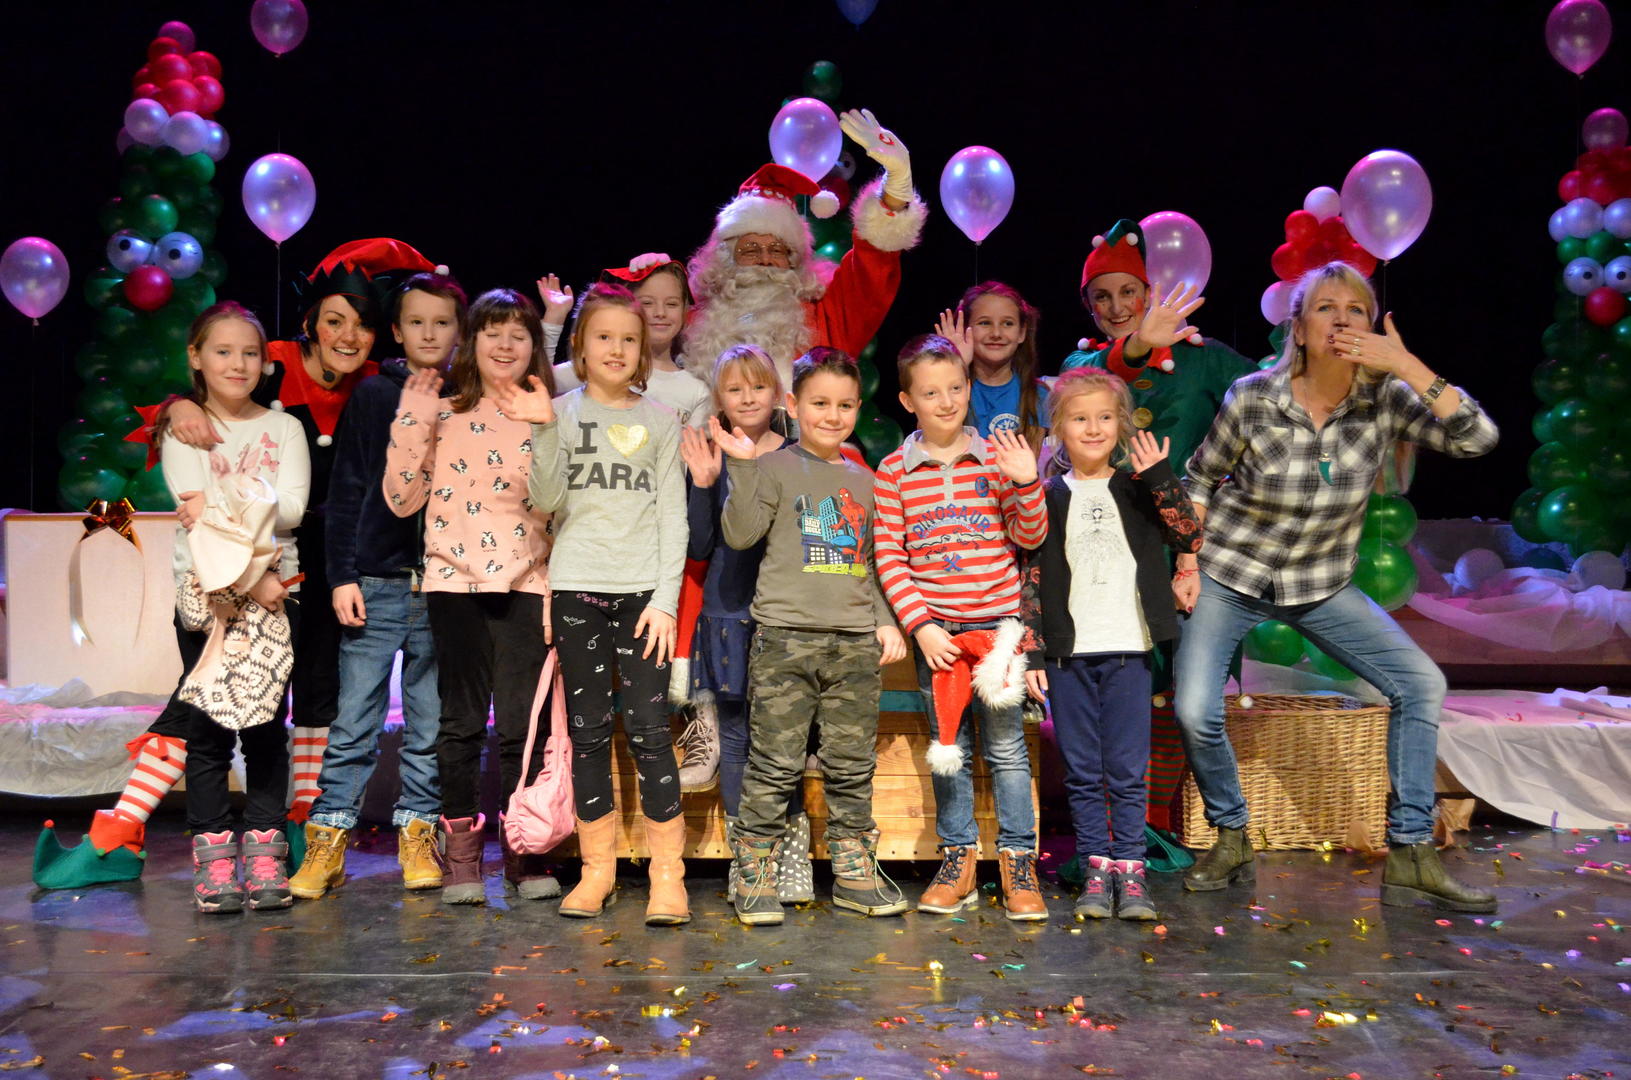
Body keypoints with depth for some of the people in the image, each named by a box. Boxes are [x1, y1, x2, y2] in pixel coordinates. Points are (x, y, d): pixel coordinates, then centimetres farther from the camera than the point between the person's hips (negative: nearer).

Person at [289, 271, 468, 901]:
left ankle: (418, 836, 19)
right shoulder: (372, 395, 6)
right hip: (377, 583, -1)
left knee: (431, 723, 7)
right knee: (353, 720, 1)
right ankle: (328, 839, 12)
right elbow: (347, 491, 4)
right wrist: (342, 576, -3)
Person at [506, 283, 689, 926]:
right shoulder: (562, 413, 7)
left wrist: (666, 600, -4)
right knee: (588, 730, 5)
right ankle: (597, 869, 16)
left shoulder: (660, 419, 9)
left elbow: (673, 516, 5)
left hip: (644, 589, -1)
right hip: (577, 588, 1)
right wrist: (545, 431, -16)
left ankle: (668, 874, 2)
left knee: (649, 729, -7)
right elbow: (547, 503, -4)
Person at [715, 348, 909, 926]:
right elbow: (739, 534, -11)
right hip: (786, 634, -5)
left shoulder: (862, 480, 18)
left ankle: (854, 872, 22)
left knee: (853, 766, 10)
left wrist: (884, 619, 15)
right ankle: (756, 877, 9)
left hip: (855, 641, 5)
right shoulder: (776, 468, 2)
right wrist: (743, 465, -17)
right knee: (775, 765, -2)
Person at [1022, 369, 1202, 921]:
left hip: (1128, 650, 0)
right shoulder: (1047, 498, 6)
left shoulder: (1139, 491, 9)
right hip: (1068, 653, 0)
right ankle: (1096, 868, 15)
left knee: (1127, 771, 3)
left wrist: (1161, 478, -13)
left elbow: (1189, 538, -5)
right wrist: (1031, 653, -2)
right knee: (1081, 772, 6)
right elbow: (1028, 580, 4)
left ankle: (1129, 869, 12)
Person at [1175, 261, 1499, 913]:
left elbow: (1477, 439, -23)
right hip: (1230, 576, -2)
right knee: (1194, 713, -16)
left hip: (1322, 585, 3)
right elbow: (1201, 475, -1)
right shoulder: (1253, 398, -15)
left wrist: (1408, 366, -29)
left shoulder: (1384, 399, -9)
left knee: (1420, 682, -8)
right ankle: (1231, 841, 13)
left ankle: (1410, 859, 4)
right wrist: (1187, 562, -6)